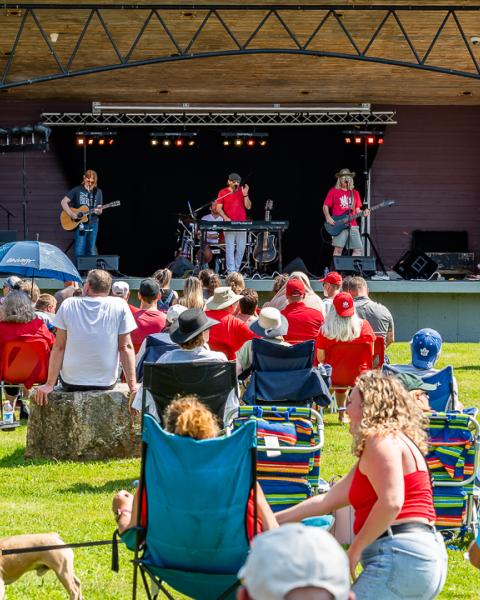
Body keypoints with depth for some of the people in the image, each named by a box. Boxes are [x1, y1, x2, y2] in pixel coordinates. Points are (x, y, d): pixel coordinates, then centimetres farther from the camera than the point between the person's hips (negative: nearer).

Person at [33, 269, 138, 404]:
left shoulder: (68, 305, -4)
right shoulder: (120, 306, -6)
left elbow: (59, 347, -4)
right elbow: (125, 347, -7)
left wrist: (49, 384, -2)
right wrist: (133, 388, -6)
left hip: (71, 383, 0)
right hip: (106, 384, 0)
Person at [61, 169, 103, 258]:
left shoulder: (98, 192, 8)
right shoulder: (77, 190, -2)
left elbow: (100, 210, 12)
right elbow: (64, 202, -1)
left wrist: (98, 211, -13)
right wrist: (71, 214, -15)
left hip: (93, 224, 3)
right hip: (80, 224, -3)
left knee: (91, 251, 6)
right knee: (79, 252, -8)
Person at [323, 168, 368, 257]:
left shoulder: (355, 193, 18)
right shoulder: (333, 191, 6)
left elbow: (357, 210, 18)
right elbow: (325, 206, 4)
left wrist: (363, 213, -3)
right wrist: (328, 217, -12)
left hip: (352, 225, 5)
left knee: (359, 249, -2)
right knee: (338, 249, -13)